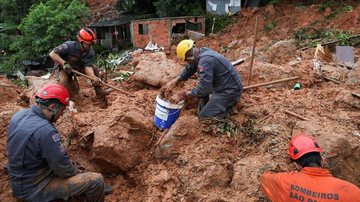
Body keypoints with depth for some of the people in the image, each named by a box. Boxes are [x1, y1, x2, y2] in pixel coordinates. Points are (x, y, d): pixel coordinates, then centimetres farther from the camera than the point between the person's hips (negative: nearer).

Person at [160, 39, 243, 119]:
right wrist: (175, 80, 0)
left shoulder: (205, 61, -29)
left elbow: (203, 89, -29)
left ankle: (229, 109, 2)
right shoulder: (202, 51, 1)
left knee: (204, 116, -10)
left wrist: (186, 95, -14)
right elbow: (188, 70, 12)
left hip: (230, 90, -10)